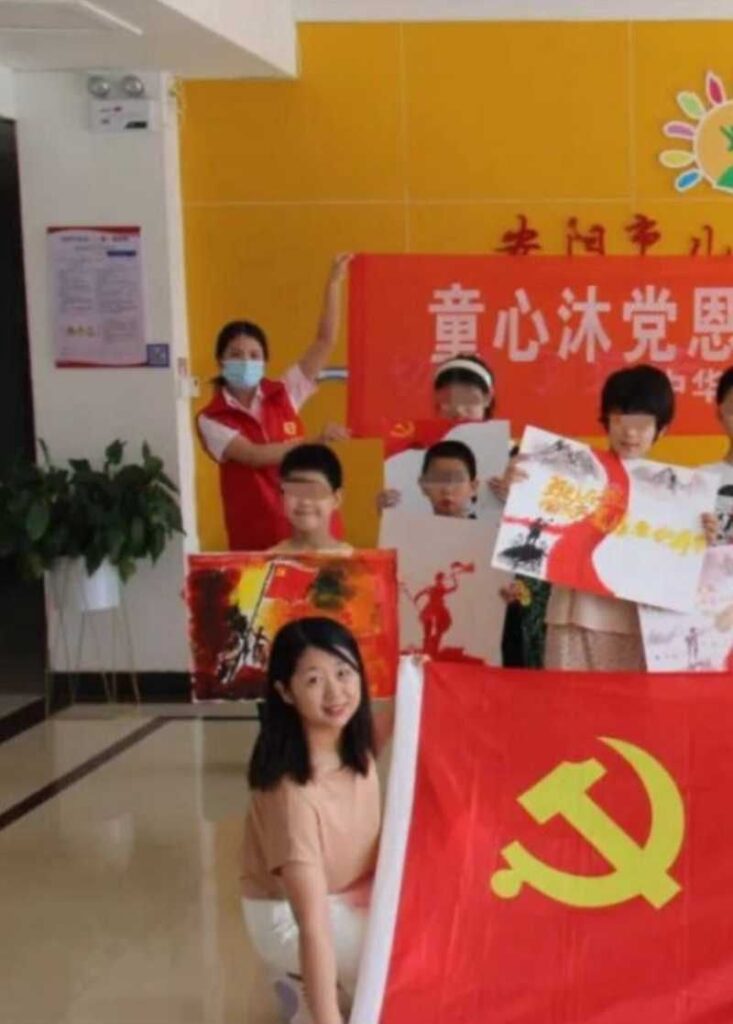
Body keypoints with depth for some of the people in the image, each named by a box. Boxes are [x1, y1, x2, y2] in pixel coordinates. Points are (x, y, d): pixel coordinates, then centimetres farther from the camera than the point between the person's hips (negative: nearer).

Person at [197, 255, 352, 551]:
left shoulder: (283, 394, 5)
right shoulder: (211, 420, -3)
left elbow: (325, 342, 1)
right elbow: (254, 455, -18)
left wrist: (334, 283, -4)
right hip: (255, 536, -2)